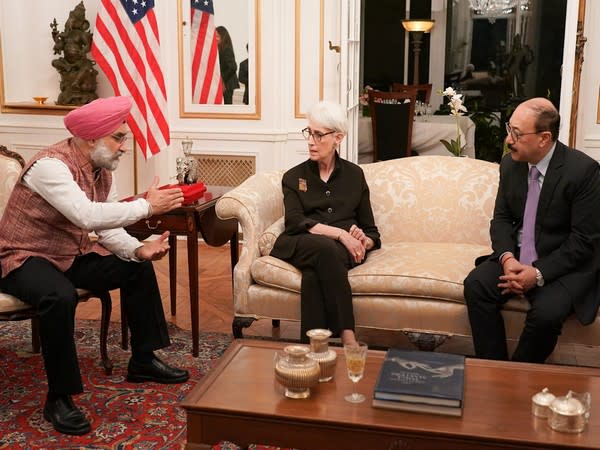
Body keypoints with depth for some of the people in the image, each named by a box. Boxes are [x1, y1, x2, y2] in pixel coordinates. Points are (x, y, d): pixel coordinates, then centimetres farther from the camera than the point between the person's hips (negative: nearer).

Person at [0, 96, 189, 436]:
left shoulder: (102, 169, -1)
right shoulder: (50, 165, -28)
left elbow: (108, 226, 0)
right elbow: (88, 217, -41)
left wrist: (138, 250, -19)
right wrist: (147, 206, -35)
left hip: (71, 254, 9)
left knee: (137, 268, 5)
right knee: (60, 296, -37)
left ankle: (143, 360, 18)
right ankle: (59, 398, -22)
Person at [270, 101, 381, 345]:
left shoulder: (354, 174, 19)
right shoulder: (294, 177, 16)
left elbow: (370, 230, 18)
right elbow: (295, 222, -3)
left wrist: (364, 242, -8)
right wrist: (340, 233, -17)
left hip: (344, 250, 1)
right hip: (300, 246, -1)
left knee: (313, 274, -36)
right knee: (325, 248, -38)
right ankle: (348, 339, -45)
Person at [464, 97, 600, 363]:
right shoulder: (510, 164, 0)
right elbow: (501, 218, 7)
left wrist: (539, 274, -23)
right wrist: (507, 258, -13)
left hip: (565, 264, -5)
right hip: (517, 258, 5)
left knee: (546, 312, -31)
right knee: (476, 284, -20)